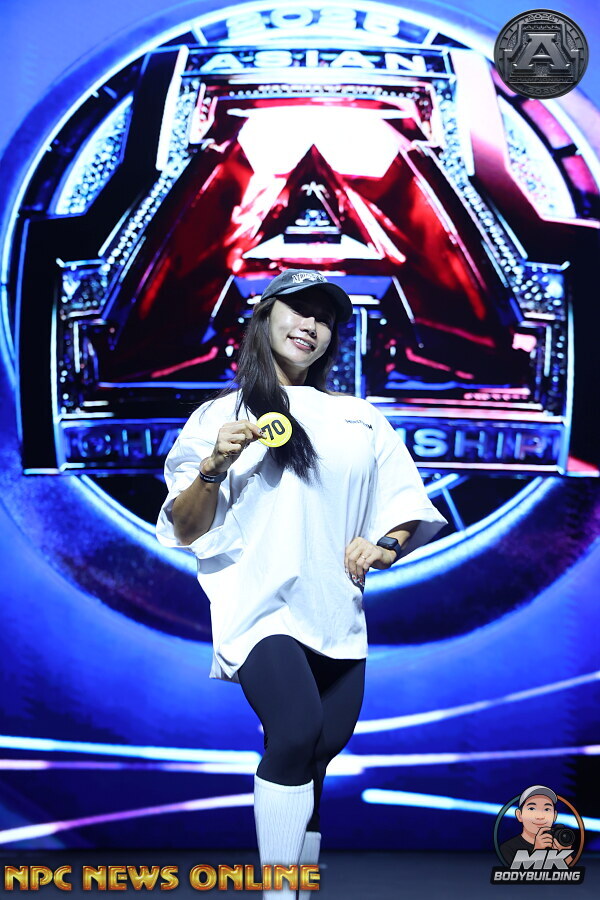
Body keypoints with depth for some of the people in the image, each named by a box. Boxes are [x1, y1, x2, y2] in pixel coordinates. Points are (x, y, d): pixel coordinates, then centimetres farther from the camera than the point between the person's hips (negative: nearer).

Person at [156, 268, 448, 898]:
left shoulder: (359, 417, 18)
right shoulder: (220, 416, 8)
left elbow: (408, 506, 18)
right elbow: (184, 531, 3)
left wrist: (385, 542, -3)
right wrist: (213, 467, -14)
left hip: (338, 611, 4)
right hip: (261, 603, -4)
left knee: (315, 757, 4)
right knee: (298, 729, -25)